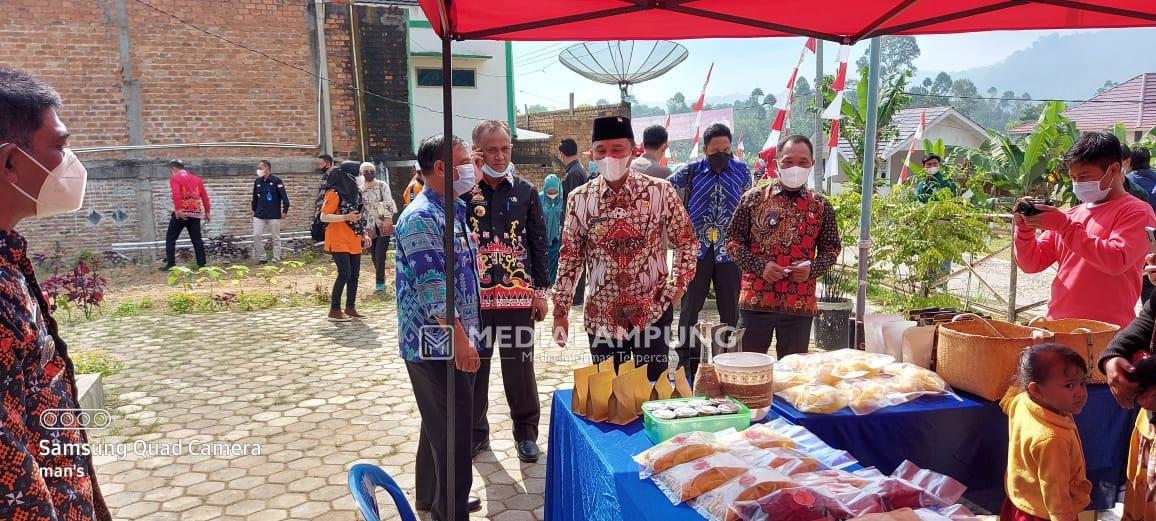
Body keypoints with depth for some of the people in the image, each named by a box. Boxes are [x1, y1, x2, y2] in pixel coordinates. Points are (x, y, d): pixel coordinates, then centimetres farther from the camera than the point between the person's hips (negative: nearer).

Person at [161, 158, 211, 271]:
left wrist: (178, 209, -25)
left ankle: (170, 264, 1)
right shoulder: (197, 179, 15)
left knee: (170, 238, 6)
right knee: (197, 239, 7)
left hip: (181, 213, -5)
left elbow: (176, 194, -18)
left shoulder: (175, 178, -1)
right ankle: (202, 264, 2)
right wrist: (207, 212, 13)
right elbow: (205, 196, 12)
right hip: (195, 213, 5)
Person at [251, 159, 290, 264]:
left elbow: (284, 197, -9)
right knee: (256, 235, -3)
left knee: (275, 237, 4)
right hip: (259, 215, 5)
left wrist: (285, 211, -12)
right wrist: (254, 210, 15)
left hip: (274, 215, -4)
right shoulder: (257, 181, 7)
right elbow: (255, 197, 16)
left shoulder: (276, 181, -8)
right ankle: (261, 258, 7)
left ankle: (276, 259, 13)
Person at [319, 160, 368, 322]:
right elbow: (324, 217, -16)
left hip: (353, 241, 8)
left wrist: (363, 235, 15)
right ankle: (334, 310, -1)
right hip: (339, 241, -8)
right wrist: (345, 217, -25)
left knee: (354, 275, 9)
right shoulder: (334, 193, -12)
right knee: (344, 274, -10)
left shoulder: (354, 192, 12)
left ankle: (350, 307, 18)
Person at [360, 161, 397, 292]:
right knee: (374, 255, 7)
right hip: (370, 227, 3)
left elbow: (388, 202, -10)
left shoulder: (382, 185, 0)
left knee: (380, 254, -11)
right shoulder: (360, 190, 9)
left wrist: (388, 218, -23)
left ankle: (379, 281, -2)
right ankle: (380, 279, 21)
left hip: (383, 224, -3)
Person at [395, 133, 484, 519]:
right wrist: (460, 338, -24)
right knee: (453, 430, -1)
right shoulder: (420, 218, -18)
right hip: (437, 343, -10)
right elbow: (432, 287, -23)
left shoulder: (455, 211, 12)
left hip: (451, 341, 10)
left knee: (441, 425, 20)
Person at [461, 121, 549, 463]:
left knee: (519, 365, 7)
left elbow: (538, 243, 5)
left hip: (517, 293, 0)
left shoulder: (526, 191, 4)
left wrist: (540, 290, 2)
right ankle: (475, 431, 26)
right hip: (474, 294, 0)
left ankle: (525, 431, 24)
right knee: (474, 365, 10)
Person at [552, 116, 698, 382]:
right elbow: (570, 257, 4)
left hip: (653, 312, -1)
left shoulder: (660, 192, -6)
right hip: (601, 316, 2)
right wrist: (560, 311, 2)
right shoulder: (580, 199, -1)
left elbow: (687, 241, 3)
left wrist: (676, 288, -5)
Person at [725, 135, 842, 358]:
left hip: (800, 304, 1)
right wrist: (760, 266, -12)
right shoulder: (754, 198, 1)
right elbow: (733, 240, 3)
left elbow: (831, 248, 13)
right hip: (755, 300, -1)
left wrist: (812, 269, -7)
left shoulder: (821, 206, 7)